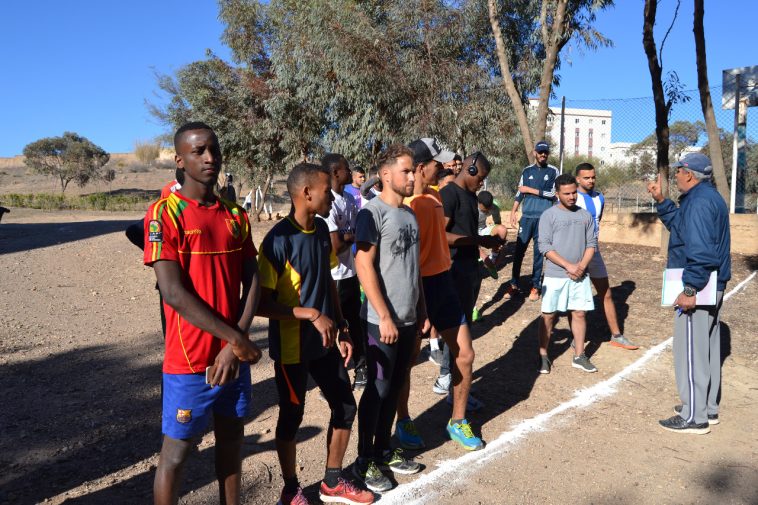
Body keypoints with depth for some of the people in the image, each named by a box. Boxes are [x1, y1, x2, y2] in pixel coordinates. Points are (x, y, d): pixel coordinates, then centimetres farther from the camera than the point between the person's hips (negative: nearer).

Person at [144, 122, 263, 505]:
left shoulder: (235, 215, 7)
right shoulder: (164, 213, -11)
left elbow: (252, 282, 3)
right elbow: (174, 293, -18)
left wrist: (237, 344, -10)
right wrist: (237, 339, -16)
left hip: (235, 355, 5)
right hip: (190, 359, -5)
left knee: (231, 439, 18)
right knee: (177, 451, 8)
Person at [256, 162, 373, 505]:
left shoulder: (322, 230, 3)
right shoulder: (279, 240, -21)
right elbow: (262, 303, -21)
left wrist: (341, 330, 8)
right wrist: (312, 314, -23)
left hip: (324, 342, 7)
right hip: (291, 347, -7)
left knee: (345, 407, 14)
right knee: (291, 418, 10)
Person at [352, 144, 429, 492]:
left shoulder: (409, 214, 11)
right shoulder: (373, 212, -12)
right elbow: (364, 266, -18)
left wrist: (422, 310, 16)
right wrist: (384, 316, -20)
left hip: (409, 318, 7)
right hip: (383, 321, -7)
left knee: (395, 388, 16)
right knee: (378, 390, 3)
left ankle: (384, 450, 31)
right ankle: (364, 461, 18)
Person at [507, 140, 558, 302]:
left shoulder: (553, 171, 4)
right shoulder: (527, 171, 10)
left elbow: (554, 193, -6)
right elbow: (519, 193, 8)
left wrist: (531, 190, -6)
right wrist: (513, 213, -1)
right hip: (527, 216, 2)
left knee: (539, 252, 3)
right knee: (519, 250, 0)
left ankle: (535, 286, 10)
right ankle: (514, 284, 7)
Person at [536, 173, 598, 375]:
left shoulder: (585, 215, 6)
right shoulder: (549, 215, -6)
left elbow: (592, 243, 7)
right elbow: (544, 246, -11)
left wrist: (582, 265, -10)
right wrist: (568, 266, -17)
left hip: (580, 276, 4)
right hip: (555, 276, -4)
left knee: (579, 313, 9)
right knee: (548, 316, 2)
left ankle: (579, 356, 21)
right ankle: (543, 356, 14)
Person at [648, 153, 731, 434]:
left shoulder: (699, 202, -19)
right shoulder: (707, 197, 14)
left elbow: (700, 250, -26)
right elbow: (678, 224, 22)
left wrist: (690, 290, -26)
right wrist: (660, 200, 15)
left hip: (697, 287, -11)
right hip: (713, 286, 11)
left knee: (690, 350, -3)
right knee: (707, 347, 18)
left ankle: (694, 417, 5)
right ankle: (708, 407, 31)